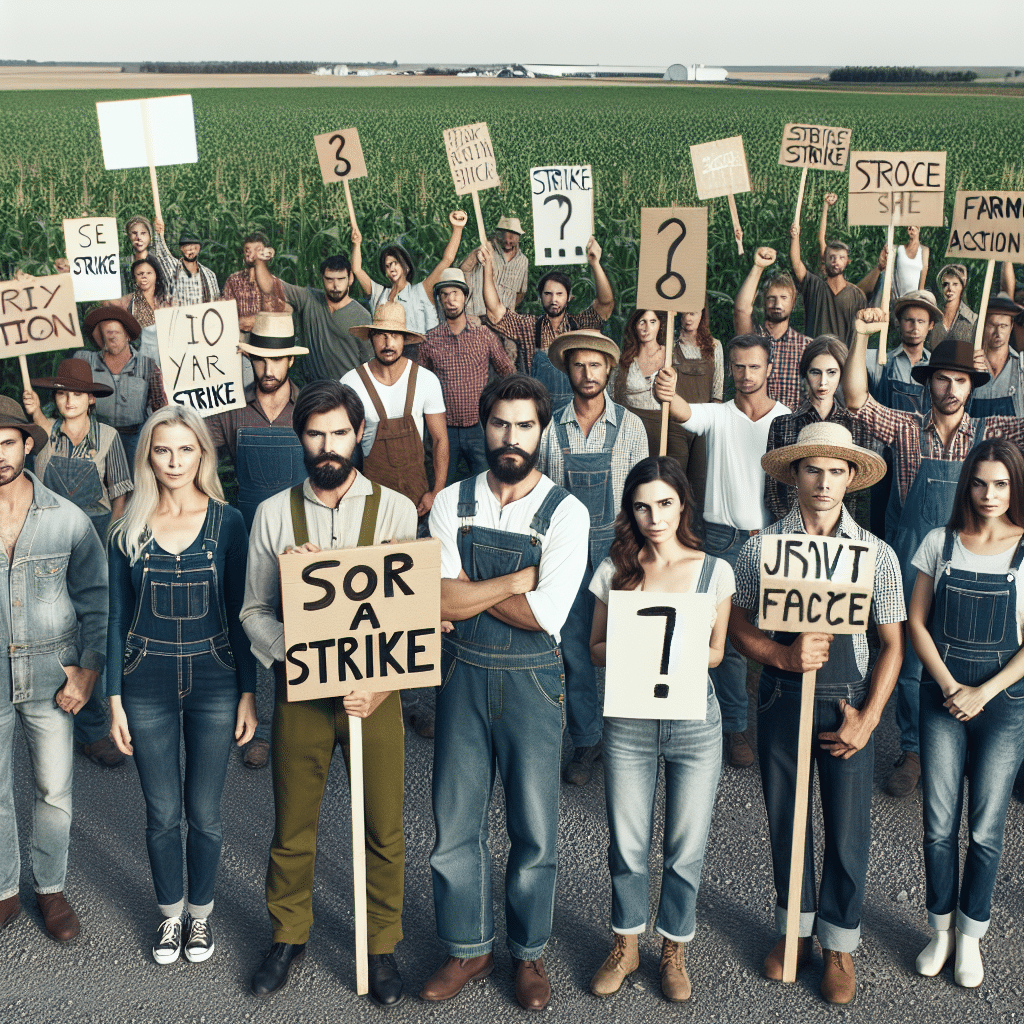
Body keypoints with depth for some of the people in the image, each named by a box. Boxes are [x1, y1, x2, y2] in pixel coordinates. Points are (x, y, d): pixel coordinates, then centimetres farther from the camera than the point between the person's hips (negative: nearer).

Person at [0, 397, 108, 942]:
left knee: (55, 790, 10)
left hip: (50, 674, 0)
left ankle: (51, 887, 29)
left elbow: (97, 600, 2)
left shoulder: (67, 519, -5)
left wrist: (88, 671, -5)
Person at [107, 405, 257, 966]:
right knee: (162, 813, 10)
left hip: (213, 683, -1)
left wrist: (248, 691, -3)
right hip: (147, 687, 1)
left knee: (203, 811, 8)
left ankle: (201, 912, 30)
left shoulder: (227, 522, -4)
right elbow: (117, 618, 3)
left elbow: (240, 613, -1)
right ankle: (171, 914, 31)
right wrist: (115, 698, 1)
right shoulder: (128, 530, -1)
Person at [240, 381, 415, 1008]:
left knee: (385, 831, 9)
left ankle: (382, 945, 29)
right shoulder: (274, 514, -1)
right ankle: (289, 937, 35)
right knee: (293, 830, 13)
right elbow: (256, 611, 1)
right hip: (301, 693, 1)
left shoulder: (395, 509, -4)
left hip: (376, 691, -1)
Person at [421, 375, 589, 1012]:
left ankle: (529, 953, 28)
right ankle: (469, 950, 28)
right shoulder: (453, 503, 1)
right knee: (455, 822, 9)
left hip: (532, 679, -2)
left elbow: (545, 614, -16)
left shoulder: (565, 512, -7)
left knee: (535, 829, 8)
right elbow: (441, 601, -9)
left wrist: (469, 589, -10)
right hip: (463, 674, 2)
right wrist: (516, 579, -13)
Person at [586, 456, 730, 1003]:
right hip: (628, 721, 1)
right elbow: (596, 649, 4)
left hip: (694, 720, -1)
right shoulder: (615, 570, -1)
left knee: (685, 849, 8)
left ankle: (674, 951, 30)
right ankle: (626, 946, 32)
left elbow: (715, 652, 5)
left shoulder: (714, 571, -3)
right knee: (626, 845, 10)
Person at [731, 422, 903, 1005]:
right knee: (786, 822, 14)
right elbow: (739, 625, 3)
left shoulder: (877, 554, -5)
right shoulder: (763, 547, -4)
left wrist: (867, 720, -8)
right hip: (781, 696, 1)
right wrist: (784, 656, -16)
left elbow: (893, 644, 0)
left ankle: (838, 946, 27)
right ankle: (794, 929, 35)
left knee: (848, 830, 7)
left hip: (847, 702, -1)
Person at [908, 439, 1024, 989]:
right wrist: (949, 686, -7)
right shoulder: (941, 543, 1)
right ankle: (941, 929, 21)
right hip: (942, 694, 1)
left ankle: (970, 937, 21)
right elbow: (916, 622, 3)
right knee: (940, 826, 4)